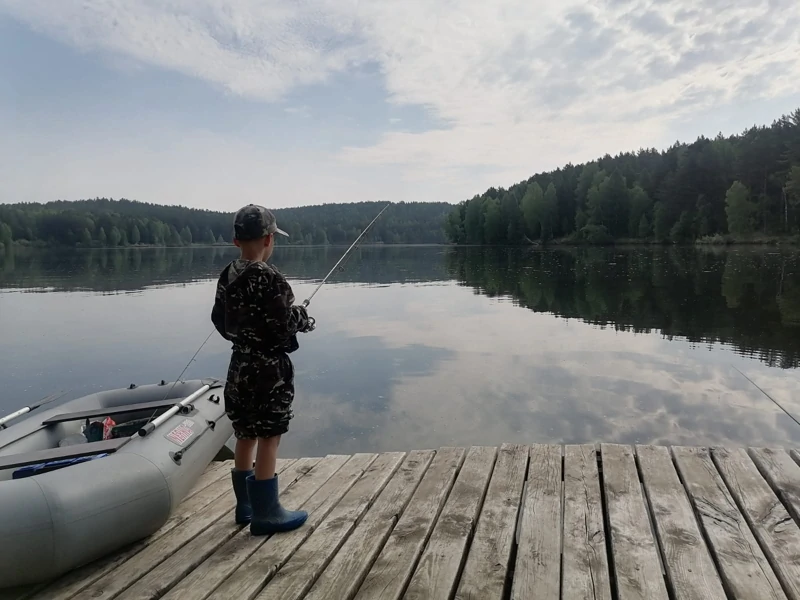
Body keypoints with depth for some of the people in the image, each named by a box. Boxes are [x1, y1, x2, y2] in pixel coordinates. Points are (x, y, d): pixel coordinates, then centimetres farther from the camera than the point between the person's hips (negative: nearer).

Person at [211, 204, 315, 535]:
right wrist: (303, 317, -1)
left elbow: (219, 320, 12)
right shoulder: (270, 278, -19)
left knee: (246, 437, 16)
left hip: (240, 365, 8)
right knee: (268, 439, 0)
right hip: (269, 369, -8)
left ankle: (246, 505, 29)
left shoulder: (227, 277, 5)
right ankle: (265, 513, 8)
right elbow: (285, 325, -21)